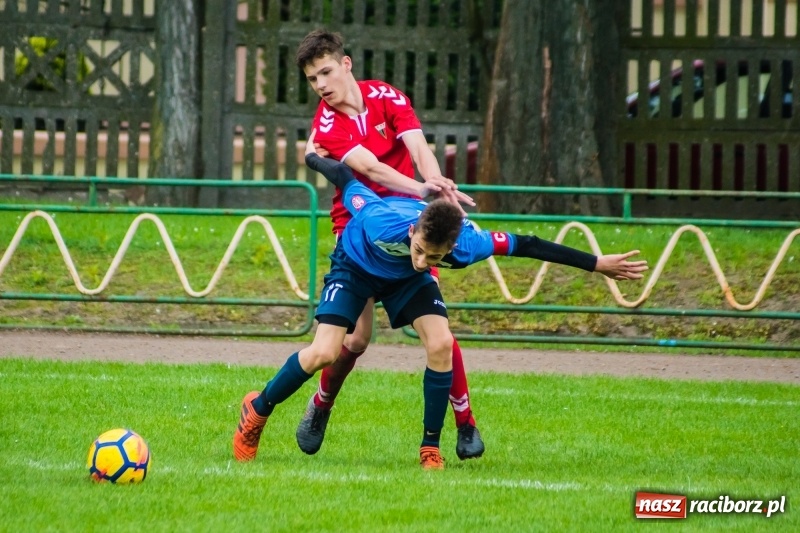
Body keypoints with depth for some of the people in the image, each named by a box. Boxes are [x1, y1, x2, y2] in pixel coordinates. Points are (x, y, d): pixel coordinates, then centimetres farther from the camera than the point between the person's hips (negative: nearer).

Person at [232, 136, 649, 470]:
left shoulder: (466, 244, -37)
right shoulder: (381, 223, -44)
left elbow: (525, 245, -26)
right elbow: (345, 179, -27)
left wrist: (597, 265, -21)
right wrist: (314, 158, -4)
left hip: (407, 281, 3)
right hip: (354, 268, -3)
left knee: (440, 344, -19)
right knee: (323, 353, -17)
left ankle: (430, 447, -4)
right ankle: (256, 411, 7)